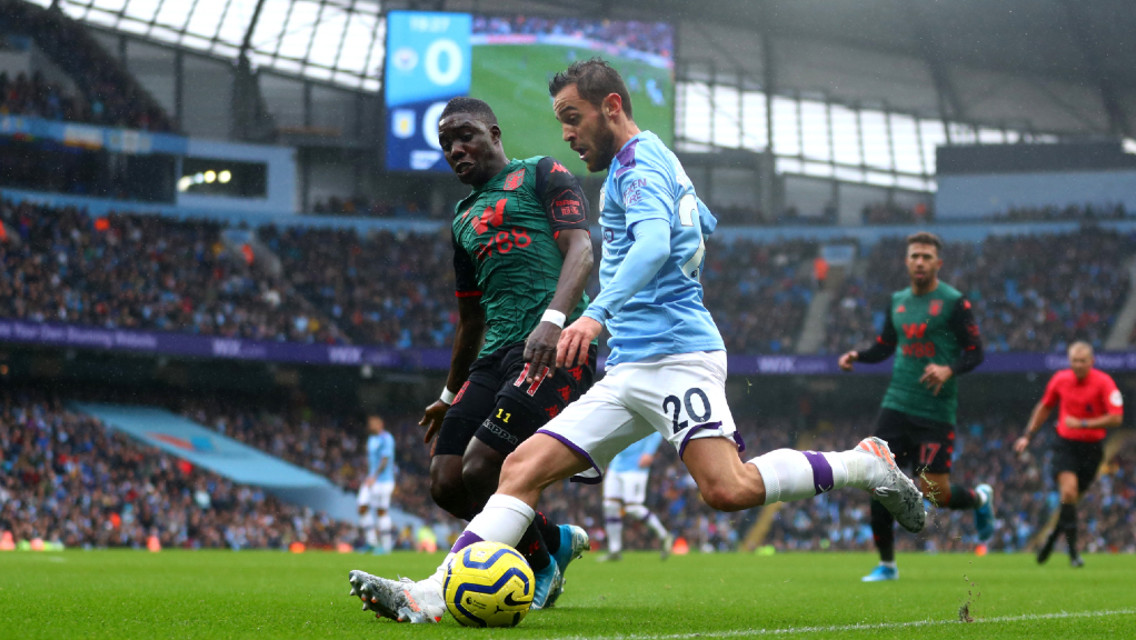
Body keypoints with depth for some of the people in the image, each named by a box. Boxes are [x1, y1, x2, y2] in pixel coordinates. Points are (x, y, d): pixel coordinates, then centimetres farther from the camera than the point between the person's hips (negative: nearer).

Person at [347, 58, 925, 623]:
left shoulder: (640, 160, -5)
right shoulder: (654, 162, 24)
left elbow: (654, 244, -25)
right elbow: (704, 225, 42)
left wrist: (597, 313, -37)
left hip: (676, 355, -10)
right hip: (629, 372, 10)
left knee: (727, 490, -26)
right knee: (524, 467, -4)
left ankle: (865, 464, -6)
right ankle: (435, 595, -14)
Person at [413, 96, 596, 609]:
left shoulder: (541, 175, 6)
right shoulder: (464, 216, 28)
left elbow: (580, 251, -9)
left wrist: (553, 318, -26)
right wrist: (451, 395, 37)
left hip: (557, 348, -8)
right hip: (496, 355, 8)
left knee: (479, 472, -19)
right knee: (446, 485, -2)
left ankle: (542, 564, 6)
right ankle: (557, 541, 19)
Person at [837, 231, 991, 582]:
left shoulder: (954, 302, -5)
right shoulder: (897, 301, 12)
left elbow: (975, 352, -6)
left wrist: (949, 370, -25)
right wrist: (856, 355, 4)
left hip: (936, 412, -5)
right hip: (896, 405, 5)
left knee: (935, 493, -8)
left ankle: (980, 498, 27)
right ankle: (887, 564, 9)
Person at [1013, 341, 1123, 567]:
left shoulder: (1104, 383, -11)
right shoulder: (1060, 379, 0)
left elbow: (1116, 418, -17)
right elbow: (1044, 407, 17)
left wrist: (1083, 423, -23)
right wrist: (1028, 435, 16)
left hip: (1092, 447, 0)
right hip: (1065, 444, 0)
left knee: (1072, 499, 7)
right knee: (1069, 491, -20)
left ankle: (1052, 537, 34)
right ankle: (1073, 552, -18)